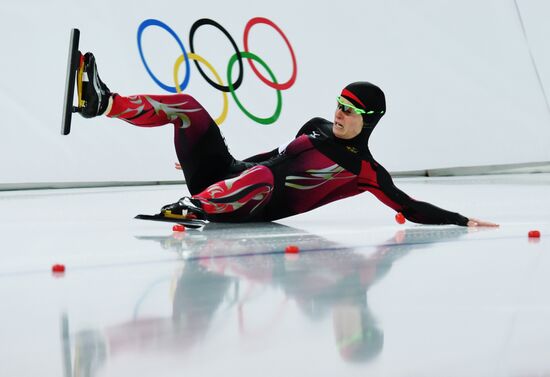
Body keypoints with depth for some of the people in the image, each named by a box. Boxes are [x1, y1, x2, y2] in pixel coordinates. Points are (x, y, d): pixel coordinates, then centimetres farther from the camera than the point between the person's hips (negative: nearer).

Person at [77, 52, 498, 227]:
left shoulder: (364, 169, -2)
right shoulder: (316, 127, 18)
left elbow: (410, 207, -4)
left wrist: (461, 220, -12)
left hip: (256, 206, -7)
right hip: (229, 172, 7)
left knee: (261, 177, -42)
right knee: (186, 106, -6)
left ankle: (193, 206, -53)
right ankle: (104, 103, -21)